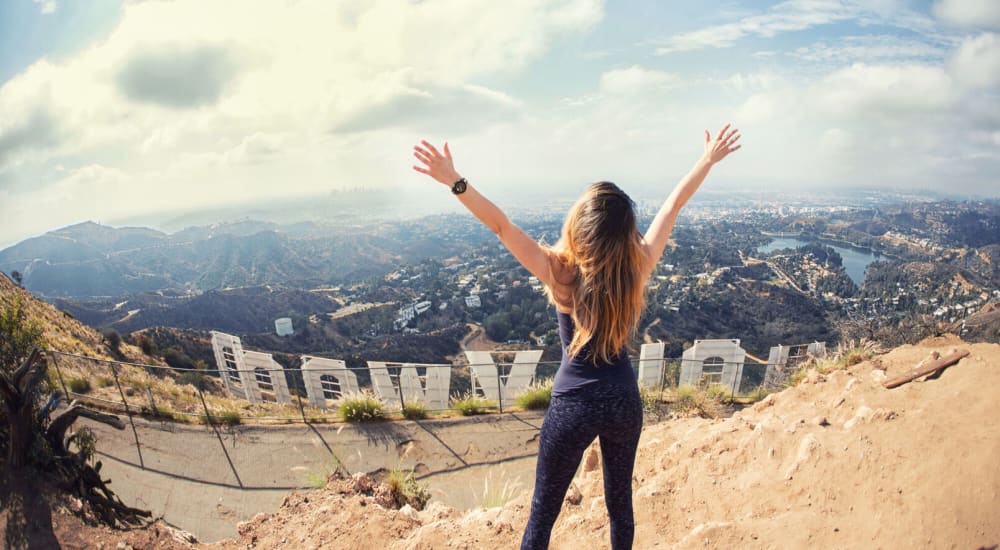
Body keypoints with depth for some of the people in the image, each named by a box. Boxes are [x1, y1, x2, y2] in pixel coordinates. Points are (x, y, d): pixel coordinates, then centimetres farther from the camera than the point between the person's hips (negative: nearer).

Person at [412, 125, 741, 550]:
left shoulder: (561, 273, -20)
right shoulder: (638, 267, -12)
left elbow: (501, 225, -26)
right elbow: (673, 205, -1)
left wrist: (456, 182, -28)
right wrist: (708, 160, 10)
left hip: (574, 405, -3)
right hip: (624, 402, 3)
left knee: (543, 510, 13)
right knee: (620, 501, 23)